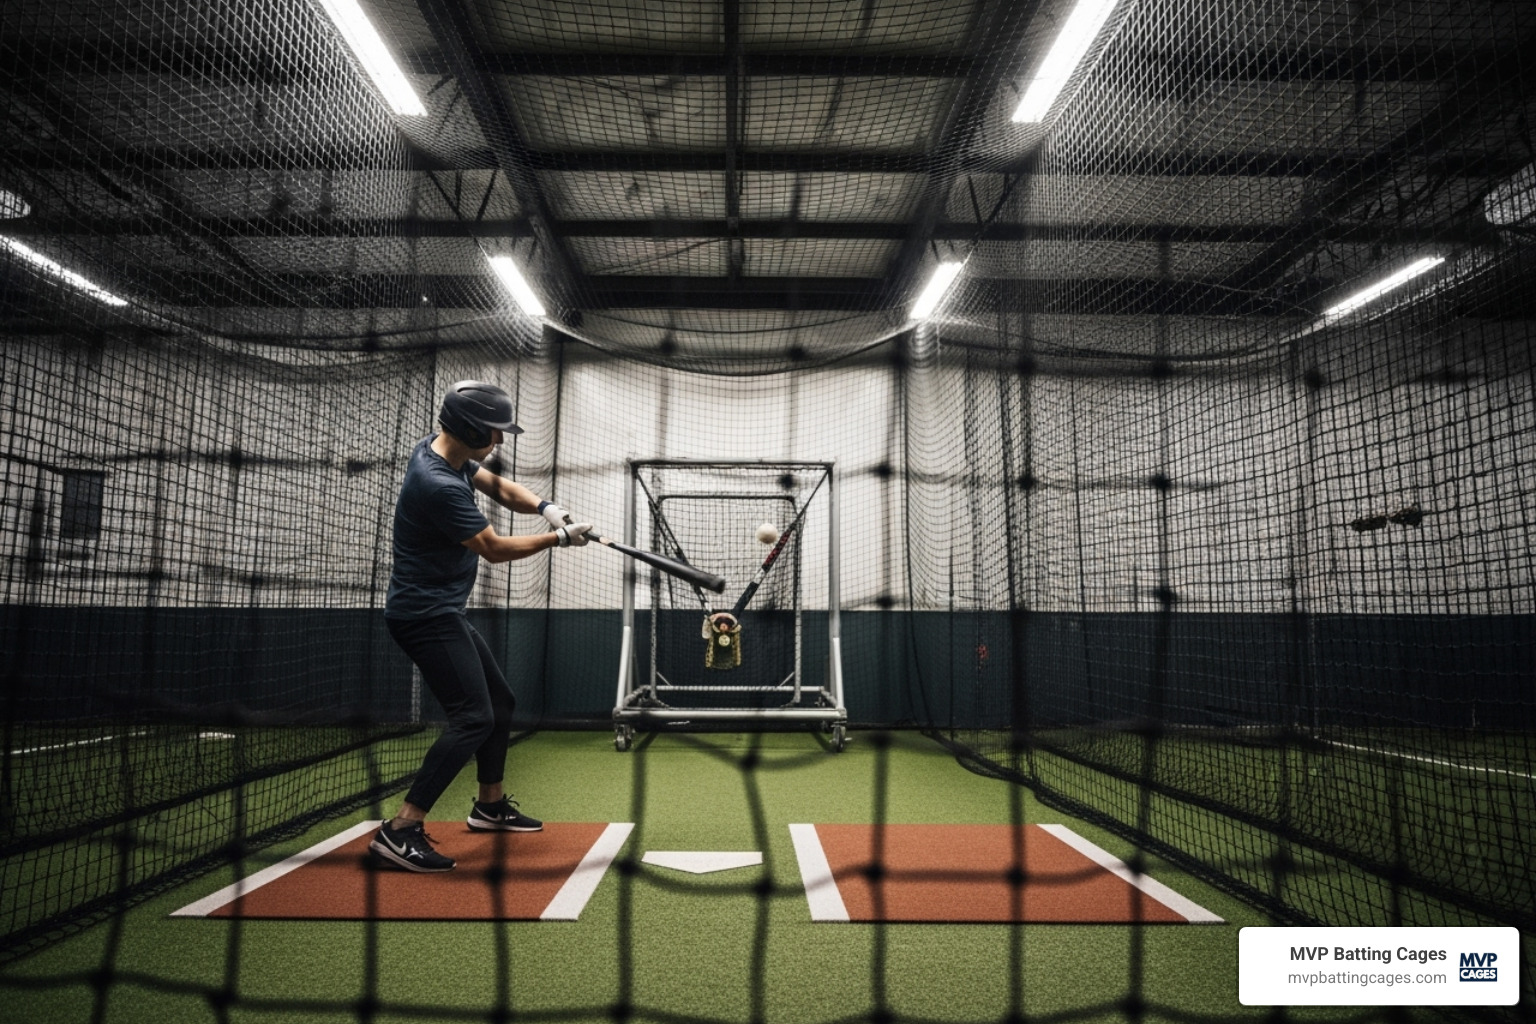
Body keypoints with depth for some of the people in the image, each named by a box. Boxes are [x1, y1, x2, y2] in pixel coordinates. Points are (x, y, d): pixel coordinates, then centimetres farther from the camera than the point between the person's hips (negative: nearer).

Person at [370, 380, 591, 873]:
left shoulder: (440, 449, 3)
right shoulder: (439, 485, -26)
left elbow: (497, 486, 13)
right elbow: (495, 549, -19)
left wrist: (545, 507, -6)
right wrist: (560, 538, -7)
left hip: (443, 611, 10)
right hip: (425, 614, -10)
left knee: (499, 699, 18)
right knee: (474, 716, -16)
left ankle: (491, 804, 34)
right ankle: (401, 831, -13)